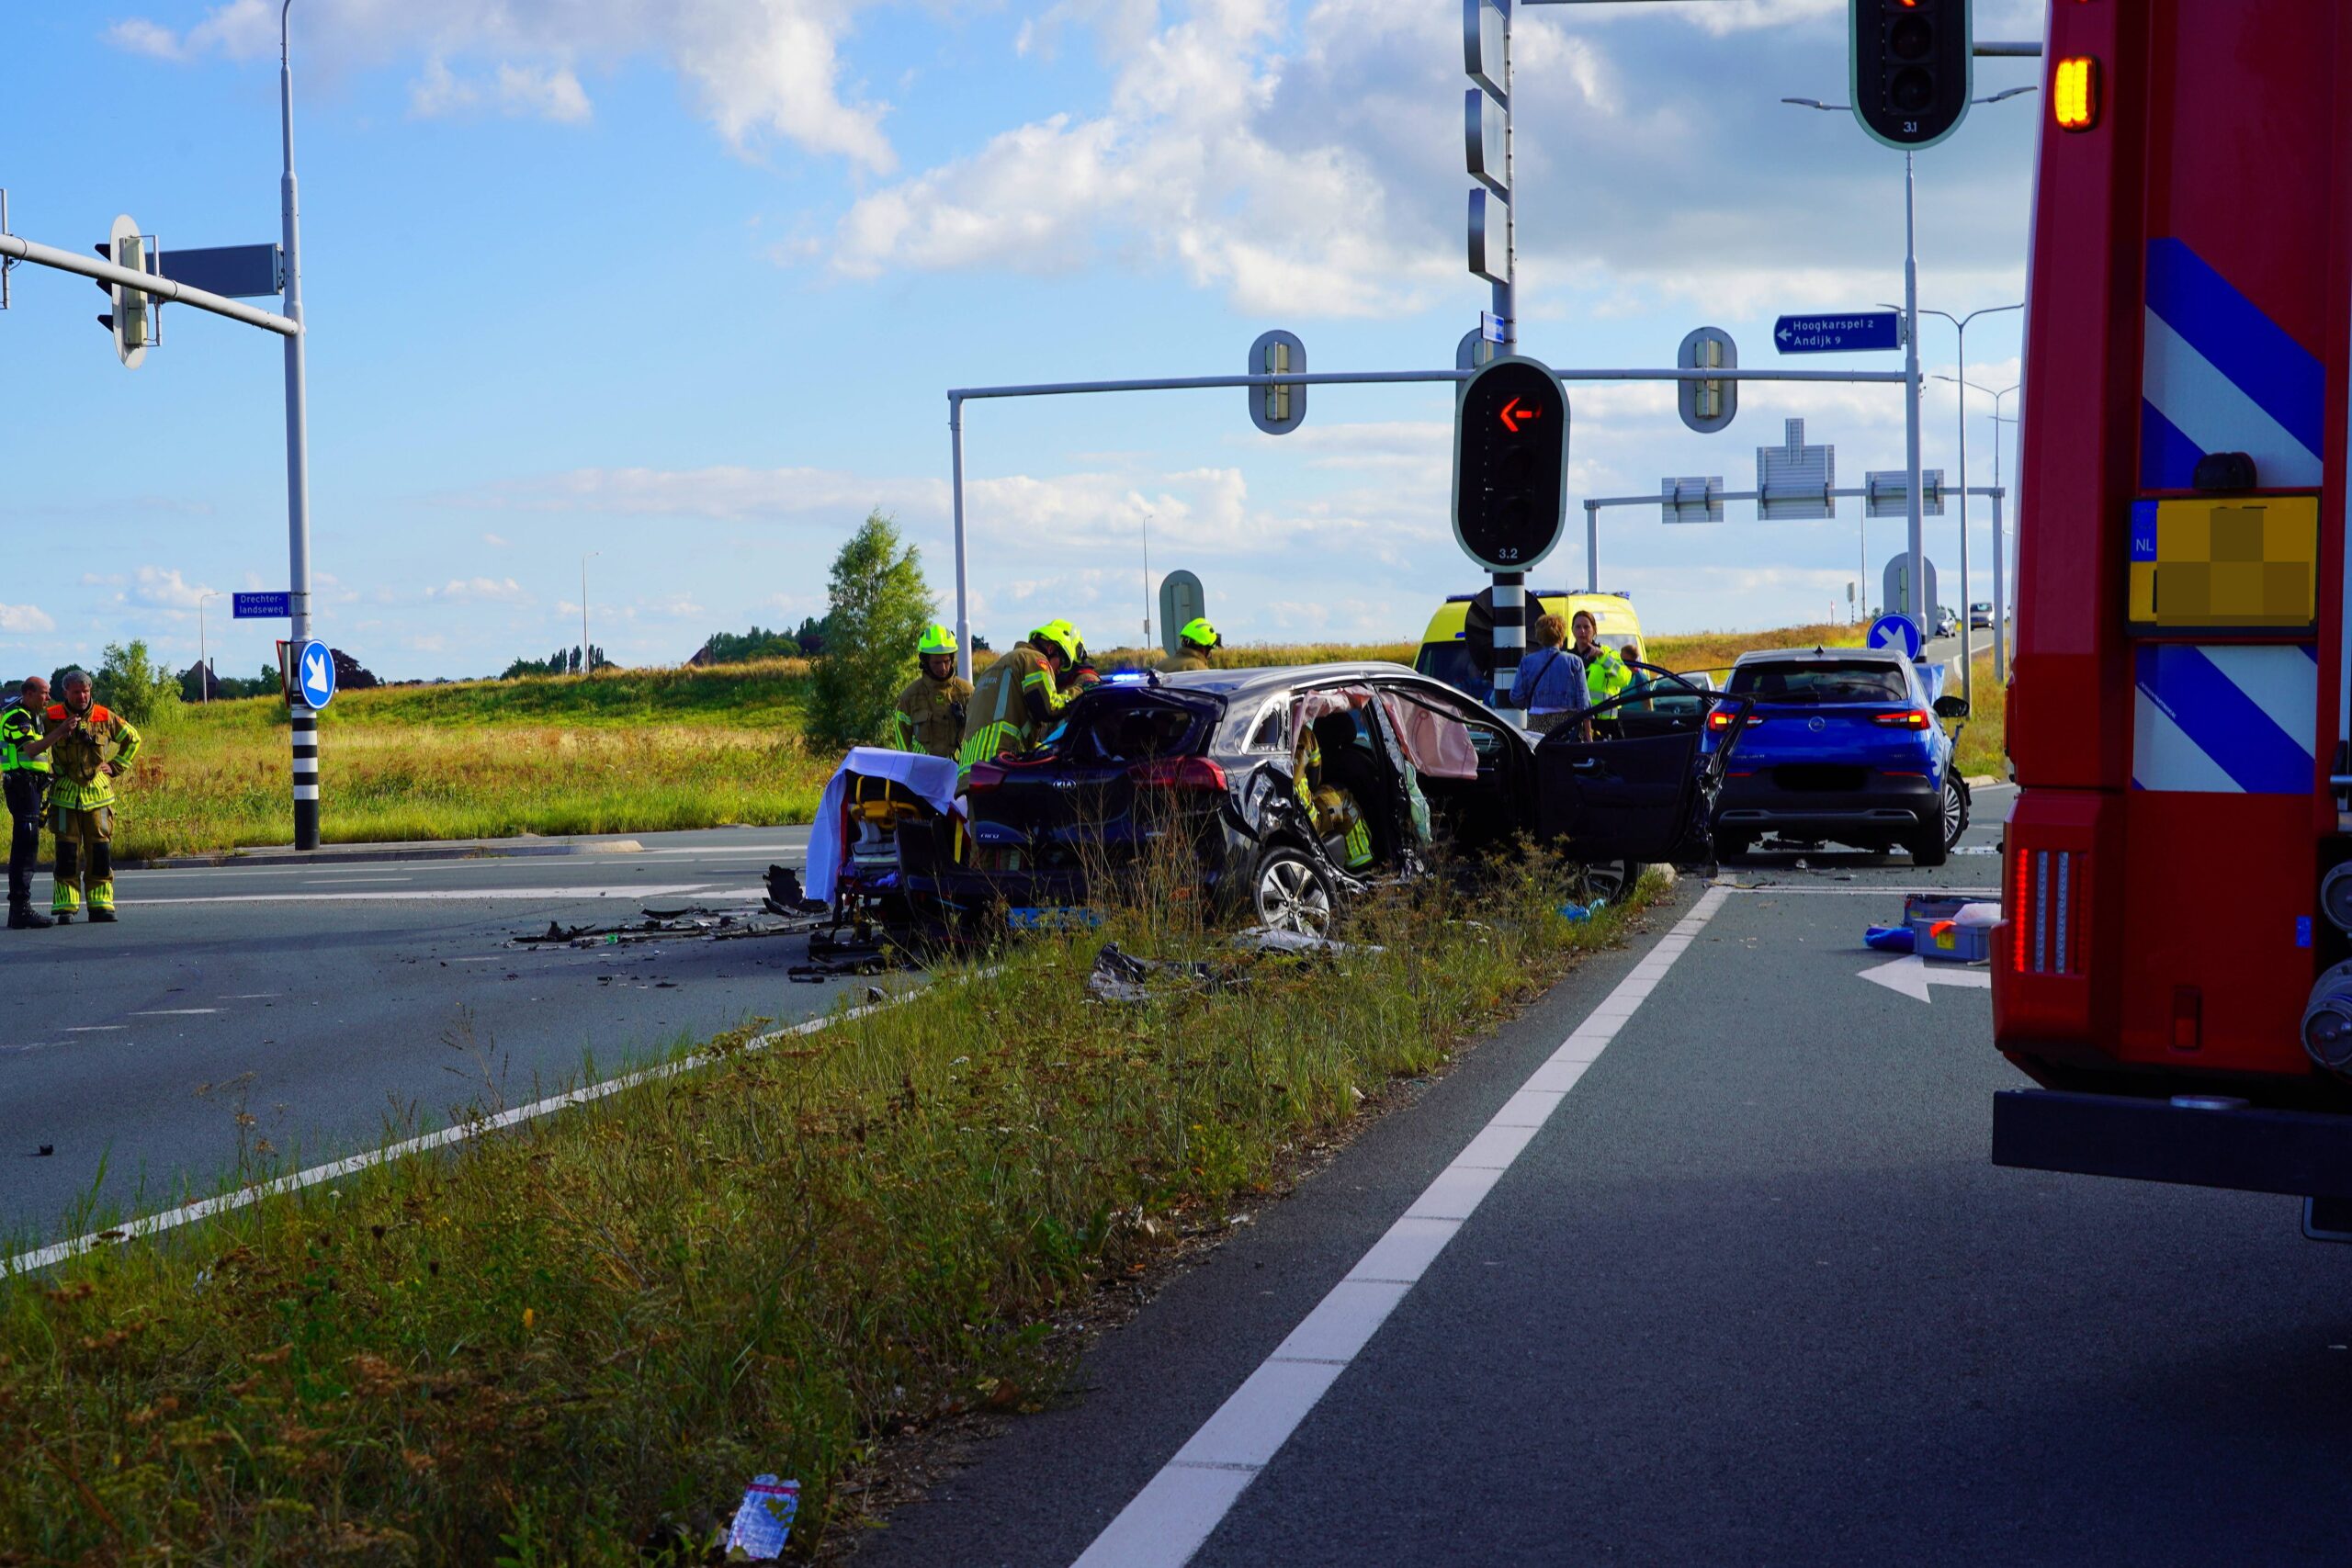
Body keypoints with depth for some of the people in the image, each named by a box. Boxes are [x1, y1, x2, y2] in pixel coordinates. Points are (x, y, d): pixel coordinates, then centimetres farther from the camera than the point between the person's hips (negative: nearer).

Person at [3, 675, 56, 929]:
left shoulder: (33, 717, 21)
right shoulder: (16, 717, -11)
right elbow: (31, 749, -25)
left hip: (32, 786, 10)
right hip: (22, 783, -10)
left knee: (26, 848, 11)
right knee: (26, 845, -14)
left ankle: (19, 908, 14)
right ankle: (21, 910, -17)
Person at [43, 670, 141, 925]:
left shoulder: (105, 718, 3)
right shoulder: (51, 718, -1)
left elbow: (132, 737, 18)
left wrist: (116, 765, 10)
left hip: (98, 793, 2)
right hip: (65, 795, -1)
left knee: (100, 852, 1)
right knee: (67, 853, -4)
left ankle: (101, 906, 6)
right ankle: (65, 908, 0)